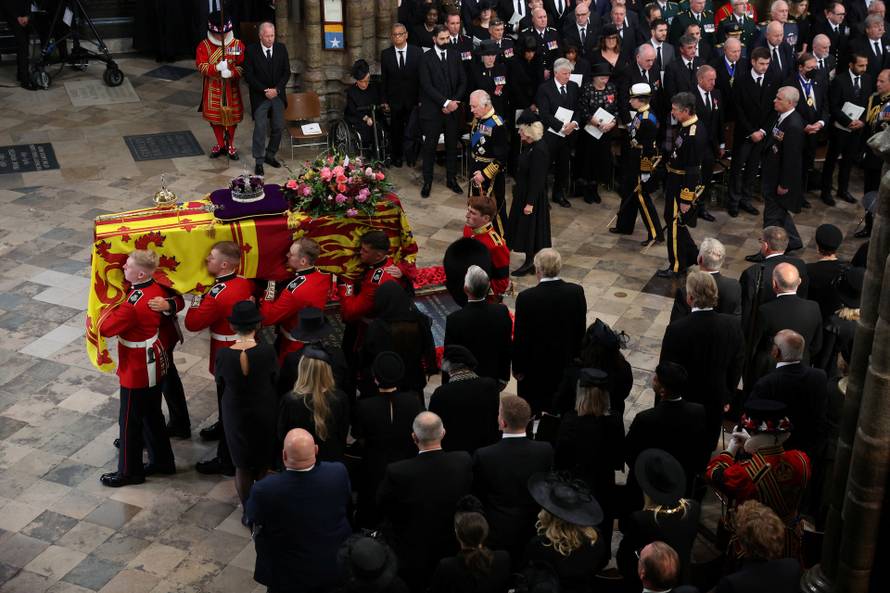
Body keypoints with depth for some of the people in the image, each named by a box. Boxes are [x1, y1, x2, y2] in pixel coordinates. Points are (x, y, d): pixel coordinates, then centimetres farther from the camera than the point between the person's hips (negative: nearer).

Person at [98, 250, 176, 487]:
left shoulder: (133, 304, -30)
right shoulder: (157, 289, -5)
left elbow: (105, 328, -22)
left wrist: (113, 307, -8)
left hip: (137, 370, -9)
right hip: (154, 363, 9)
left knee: (130, 421, 8)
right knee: (152, 415, 23)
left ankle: (129, 472, 23)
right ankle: (162, 461, 36)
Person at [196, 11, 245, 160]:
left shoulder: (238, 45, -5)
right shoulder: (204, 46, -5)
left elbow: (243, 66, -8)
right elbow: (201, 66, -12)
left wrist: (231, 72, -28)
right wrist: (217, 67, -30)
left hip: (231, 88, -1)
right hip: (213, 89, 1)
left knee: (231, 116, 9)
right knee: (214, 117, 10)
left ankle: (231, 145, 27)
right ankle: (220, 145, 29)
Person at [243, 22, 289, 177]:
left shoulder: (281, 48, 2)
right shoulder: (251, 50, -8)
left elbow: (286, 72, 4)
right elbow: (248, 75, -9)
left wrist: (277, 89, -10)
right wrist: (265, 91, -15)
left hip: (278, 95, 4)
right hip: (260, 96, -4)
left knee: (278, 128, 8)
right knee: (260, 129, -5)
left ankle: (270, 155, 25)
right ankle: (259, 162, 2)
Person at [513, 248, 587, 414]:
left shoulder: (526, 298, -23)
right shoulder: (576, 292, -13)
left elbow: (520, 337, -16)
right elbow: (581, 330, -2)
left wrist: (517, 367, -2)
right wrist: (576, 357, 13)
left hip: (535, 365, -3)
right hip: (566, 363, 4)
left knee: (531, 413, 14)